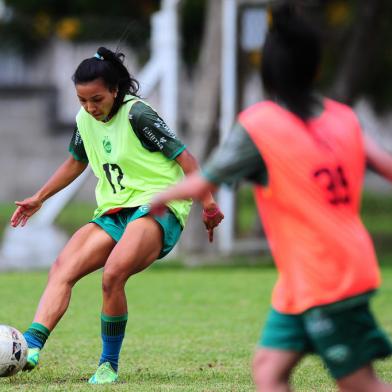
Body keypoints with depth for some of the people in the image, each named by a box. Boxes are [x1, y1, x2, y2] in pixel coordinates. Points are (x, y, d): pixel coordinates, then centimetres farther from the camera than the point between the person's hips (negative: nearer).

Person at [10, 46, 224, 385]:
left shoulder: (137, 115, -11)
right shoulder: (85, 120, 10)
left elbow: (184, 158, -10)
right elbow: (75, 163, 30)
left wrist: (208, 204, -14)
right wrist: (38, 199, 32)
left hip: (157, 208, -7)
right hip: (113, 213, 7)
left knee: (113, 275, -32)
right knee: (63, 269, -18)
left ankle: (109, 365, -16)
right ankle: (31, 347, -33)